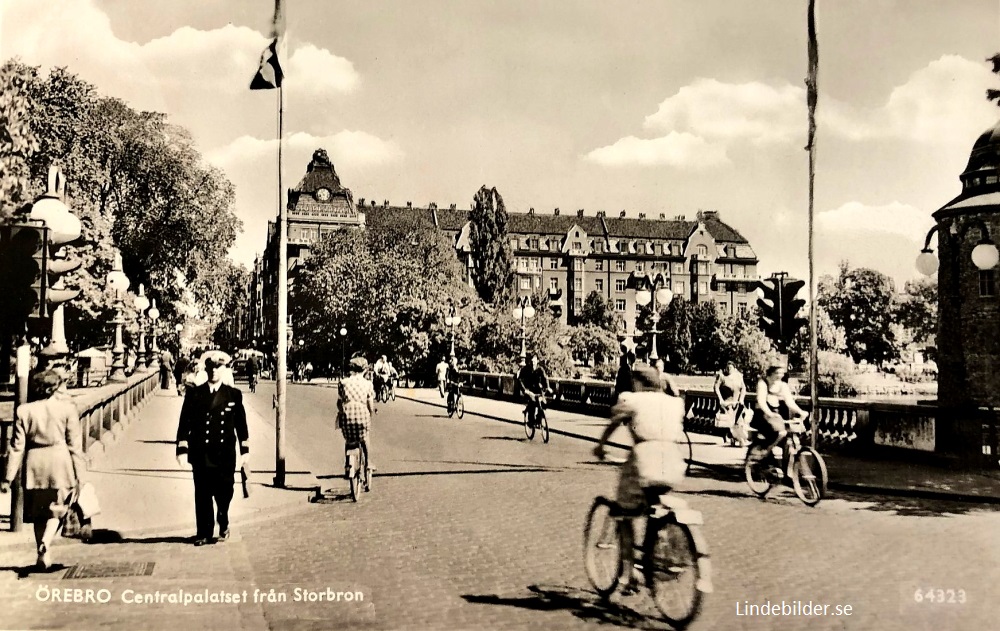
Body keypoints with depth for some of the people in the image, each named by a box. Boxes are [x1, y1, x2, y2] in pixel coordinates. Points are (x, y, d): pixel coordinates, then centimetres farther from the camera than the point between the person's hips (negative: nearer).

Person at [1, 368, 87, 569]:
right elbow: (75, 444, -4)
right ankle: (45, 544, -14)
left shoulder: (24, 411, 3)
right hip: (59, 463, -2)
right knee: (55, 510, 8)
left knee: (38, 513, 16)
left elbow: (17, 447, 1)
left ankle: (43, 552, 20)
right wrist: (79, 474, 1)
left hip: (34, 465, 2)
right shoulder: (67, 408, -4)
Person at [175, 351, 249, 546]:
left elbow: (241, 424, 8)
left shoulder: (234, 395, 5)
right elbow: (184, 424, 2)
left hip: (225, 455, 0)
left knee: (224, 494, 4)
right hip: (201, 455, 0)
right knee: (202, 495, 2)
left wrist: (245, 450, 7)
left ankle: (223, 526, 30)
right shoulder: (193, 394, 4)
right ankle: (204, 533, 13)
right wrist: (182, 450, -4)